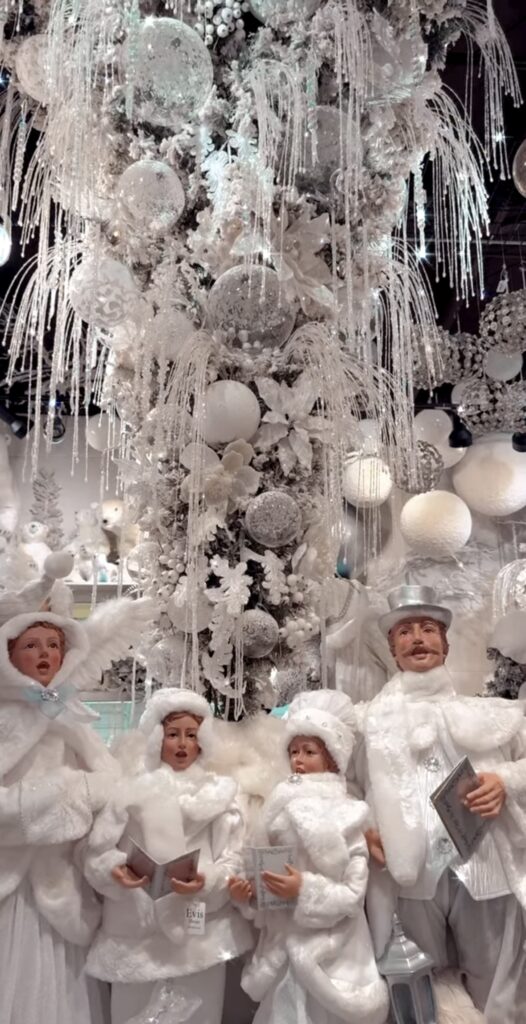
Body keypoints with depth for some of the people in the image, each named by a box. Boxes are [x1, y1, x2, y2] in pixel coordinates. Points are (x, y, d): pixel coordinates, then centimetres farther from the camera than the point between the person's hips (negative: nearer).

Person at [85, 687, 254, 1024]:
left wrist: (207, 881, -21)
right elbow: (98, 852, -1)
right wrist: (115, 869, -21)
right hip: (139, 930, 0)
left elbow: (234, 859, -3)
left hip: (201, 930, 0)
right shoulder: (134, 789, 1)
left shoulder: (220, 791, 2)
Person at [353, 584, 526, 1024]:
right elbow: (353, 788, 8)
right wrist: (364, 827, -9)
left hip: (486, 869, 0)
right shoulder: (374, 719, 7)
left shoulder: (488, 710, 6)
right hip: (410, 874, 1)